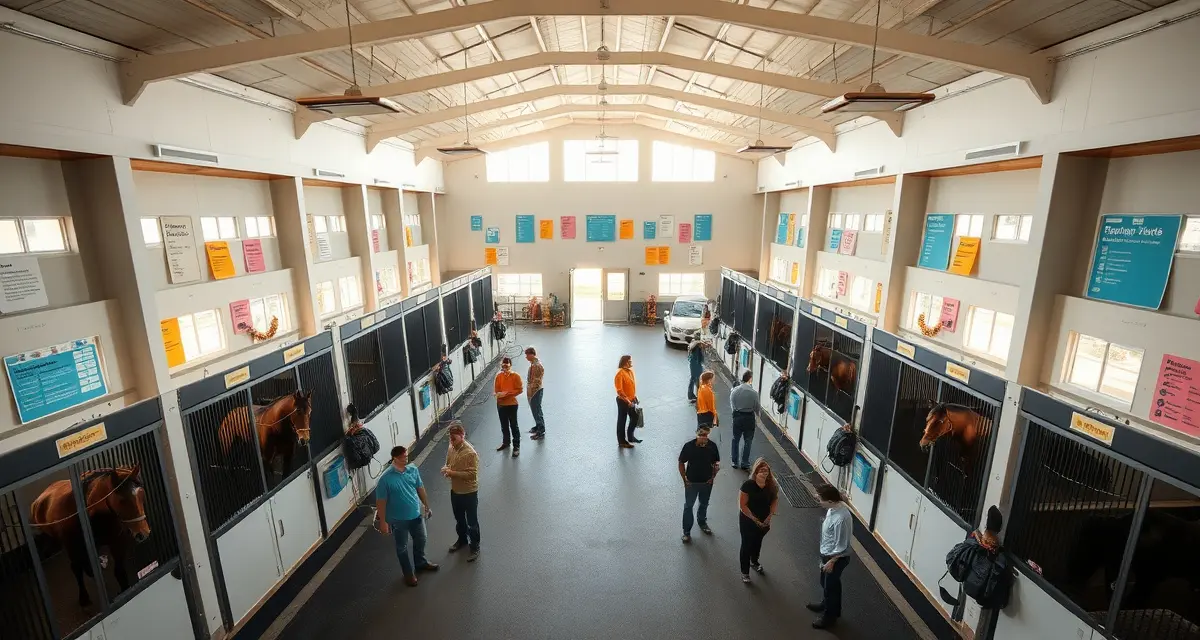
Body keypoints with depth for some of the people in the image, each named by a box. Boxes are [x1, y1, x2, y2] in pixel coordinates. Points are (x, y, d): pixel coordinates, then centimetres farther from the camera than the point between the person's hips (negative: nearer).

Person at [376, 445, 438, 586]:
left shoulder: (413, 469, -10)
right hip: (398, 519, -4)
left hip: (416, 514, 5)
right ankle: (408, 573, 38)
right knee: (402, 547, 16)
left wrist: (427, 506, 11)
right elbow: (381, 501, -15)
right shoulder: (386, 478, -25)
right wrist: (382, 522, -11)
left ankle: (420, 563, 49)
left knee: (420, 540, 23)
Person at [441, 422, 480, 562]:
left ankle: (475, 547, 28)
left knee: (472, 522, 10)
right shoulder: (451, 448, -4)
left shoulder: (470, 453, -27)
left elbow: (472, 474, -27)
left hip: (469, 492, -7)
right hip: (455, 490, 7)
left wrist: (453, 473, -28)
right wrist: (446, 469, -12)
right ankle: (462, 540, 48)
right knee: (459, 519, 26)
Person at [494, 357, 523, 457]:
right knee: (504, 425, 19)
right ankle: (506, 442, 38)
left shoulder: (516, 376, -12)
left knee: (513, 426, 2)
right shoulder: (499, 376, 0)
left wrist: (507, 393, -21)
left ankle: (516, 446, 13)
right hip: (501, 404, 5)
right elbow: (497, 389, 5)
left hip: (512, 404, -5)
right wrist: (499, 394, -18)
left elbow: (519, 390, -13)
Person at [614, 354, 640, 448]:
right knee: (622, 421, 6)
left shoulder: (630, 371, 3)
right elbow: (619, 391, -24)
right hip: (623, 401, -8)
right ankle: (622, 442, 20)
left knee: (635, 418, 17)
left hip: (631, 400, 8)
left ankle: (630, 437, 37)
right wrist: (628, 401, -23)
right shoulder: (620, 373, -23)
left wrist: (635, 397, 11)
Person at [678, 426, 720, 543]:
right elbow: (681, 463, -10)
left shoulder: (712, 446, -16)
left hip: (707, 482, 3)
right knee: (688, 506, 8)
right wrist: (685, 479, -8)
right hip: (691, 483, -2)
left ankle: (702, 522, 49)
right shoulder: (689, 446, -22)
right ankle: (686, 531, 25)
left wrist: (712, 477, -3)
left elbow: (716, 463, 0)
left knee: (704, 504, 24)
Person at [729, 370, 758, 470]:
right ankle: (745, 463, 20)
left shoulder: (734, 390, -12)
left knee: (735, 440, 17)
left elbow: (732, 404, -1)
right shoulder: (754, 392, -19)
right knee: (747, 441, 14)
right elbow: (757, 408, -8)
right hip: (749, 417, -2)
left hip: (737, 416, 2)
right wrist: (758, 414, 14)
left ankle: (735, 462, 25)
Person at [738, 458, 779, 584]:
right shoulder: (748, 485, -27)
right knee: (747, 545, 9)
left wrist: (769, 516, -8)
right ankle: (745, 572, 27)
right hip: (748, 521, -5)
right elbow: (742, 505, -23)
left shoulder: (771, 485, -14)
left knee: (757, 542, 26)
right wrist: (755, 519, -18)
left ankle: (754, 562, 53)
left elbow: (775, 500, 2)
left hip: (764, 521, 5)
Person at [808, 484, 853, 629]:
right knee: (825, 582, 28)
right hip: (827, 553, 8)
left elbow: (842, 545, -27)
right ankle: (826, 604, 52)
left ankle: (830, 617, 35)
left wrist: (831, 561, -18)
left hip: (836, 558, -8)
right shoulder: (834, 507, -10)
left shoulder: (841, 518, -38)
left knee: (831, 586, 14)